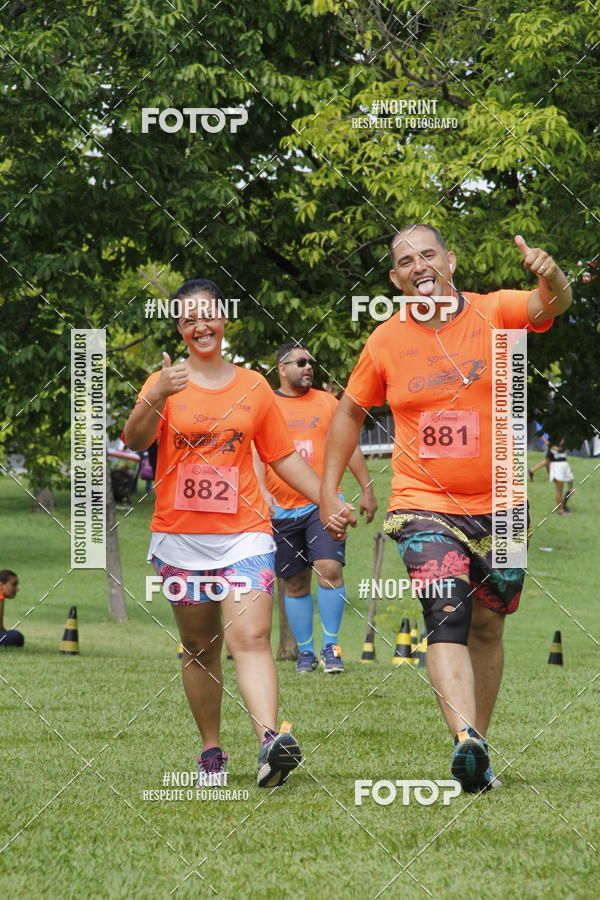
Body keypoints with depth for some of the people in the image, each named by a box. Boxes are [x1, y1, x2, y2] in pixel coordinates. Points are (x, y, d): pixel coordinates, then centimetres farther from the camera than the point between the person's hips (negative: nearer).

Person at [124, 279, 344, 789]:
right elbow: (135, 440, -12)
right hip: (180, 537, 1)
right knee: (199, 649, 7)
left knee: (251, 637, -16)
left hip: (244, 535, -1)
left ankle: (271, 740, -31)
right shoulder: (165, 384, 5)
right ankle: (211, 752, 15)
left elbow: (283, 455, 17)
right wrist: (155, 398, -30)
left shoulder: (253, 386, 10)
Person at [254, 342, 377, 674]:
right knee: (295, 583, 5)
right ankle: (305, 652, 14)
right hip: (282, 510, 0)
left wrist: (367, 490, 12)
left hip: (324, 505, 0)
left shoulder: (326, 402, 11)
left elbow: (349, 447, 15)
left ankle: (330, 647, -12)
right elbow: (255, 454, -3)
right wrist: (261, 492, -19)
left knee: (329, 568, -17)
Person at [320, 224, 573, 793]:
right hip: (424, 506, -1)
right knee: (447, 613, -22)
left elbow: (550, 306, -23)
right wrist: (327, 491, 10)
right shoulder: (386, 342, 1)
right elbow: (350, 410, 15)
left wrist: (551, 279, -47)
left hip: (498, 507, 2)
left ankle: (478, 748, 23)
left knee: (486, 628, 11)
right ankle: (466, 741, -39)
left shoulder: (493, 314, -3)